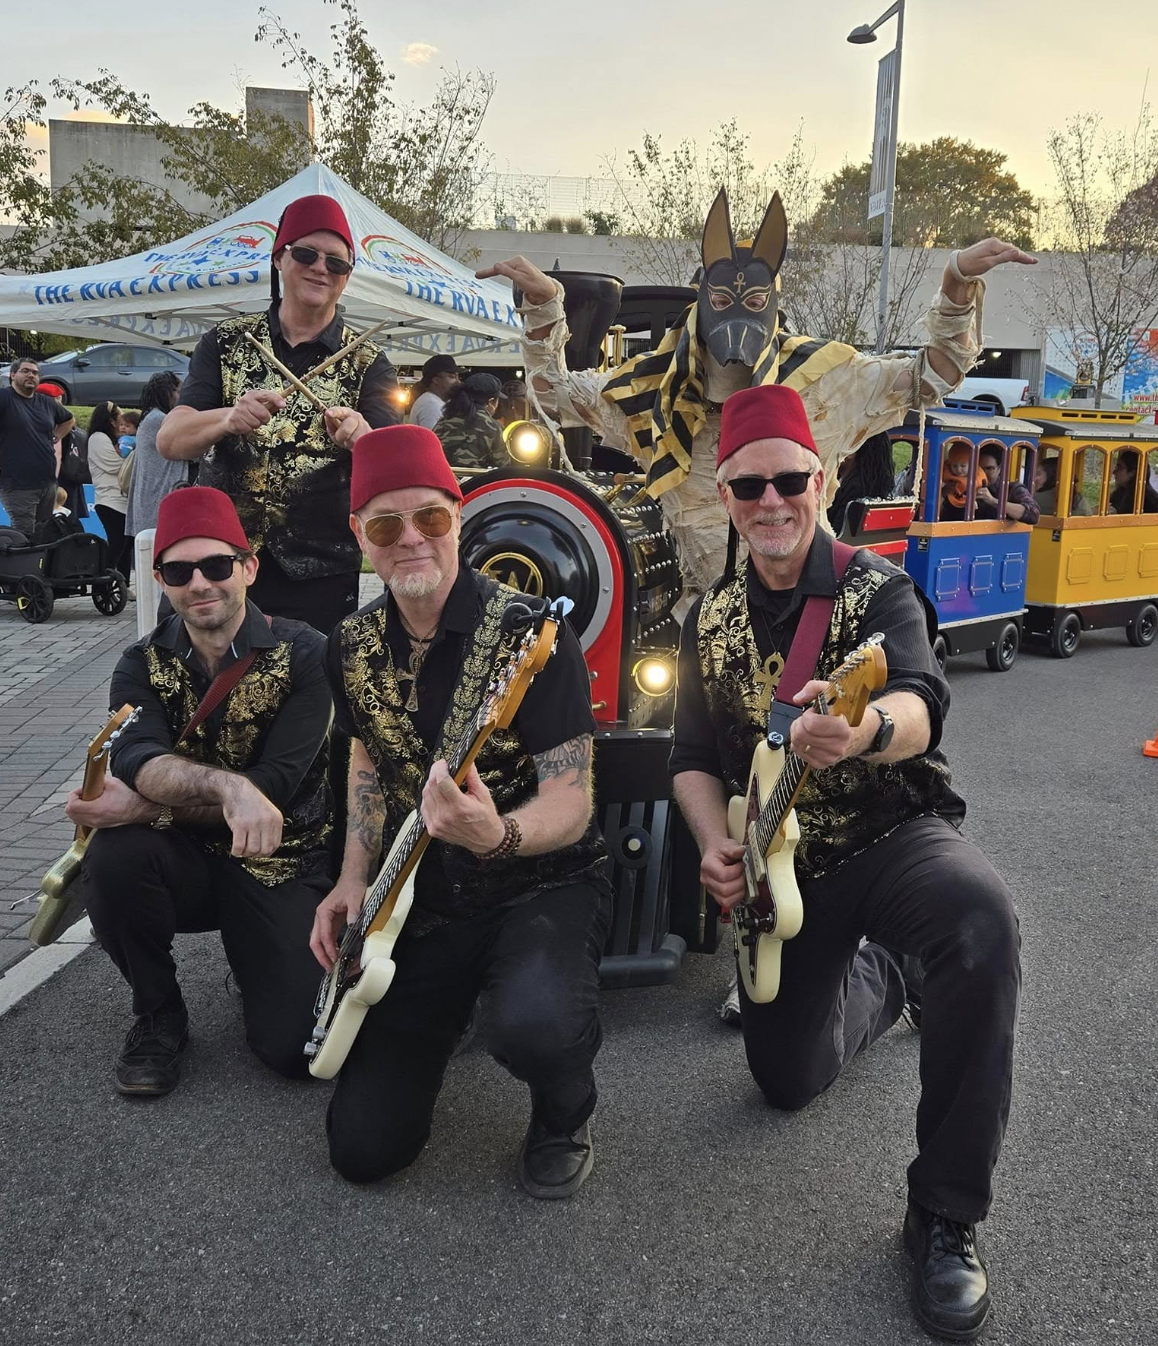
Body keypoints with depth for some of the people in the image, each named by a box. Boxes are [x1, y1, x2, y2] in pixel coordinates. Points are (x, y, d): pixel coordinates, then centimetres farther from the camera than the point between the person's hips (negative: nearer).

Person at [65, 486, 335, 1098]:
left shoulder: (302, 654, -10)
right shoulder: (143, 665, -1)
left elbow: (276, 784, -19)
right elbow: (137, 761, -21)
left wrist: (145, 804, -24)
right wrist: (228, 786, -42)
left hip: (280, 865, -2)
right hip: (184, 860, 3)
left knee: (294, 1045, -19)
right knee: (113, 855, -31)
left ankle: (258, 965, 19)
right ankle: (158, 1016, -3)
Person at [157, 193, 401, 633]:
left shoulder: (367, 363, 3)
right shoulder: (226, 342, 7)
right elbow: (169, 442, -4)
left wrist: (360, 437, -31)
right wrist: (229, 418, -25)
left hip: (319, 579, -1)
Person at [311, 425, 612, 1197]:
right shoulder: (354, 648, 0)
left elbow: (571, 802, -19)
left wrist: (497, 835, -42)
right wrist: (355, 878, 2)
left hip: (543, 884, -4)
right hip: (420, 902, 5)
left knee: (535, 1026, -38)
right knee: (364, 1145, 0)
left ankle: (566, 1115, 1)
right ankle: (445, 1010, 32)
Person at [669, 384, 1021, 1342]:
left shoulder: (879, 589, -10)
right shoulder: (708, 623, 3)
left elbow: (920, 702, -30)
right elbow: (694, 759, 8)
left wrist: (871, 729, -55)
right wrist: (718, 848, -12)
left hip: (896, 835, -4)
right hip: (785, 866, 4)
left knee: (983, 921, -38)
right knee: (787, 1080, 6)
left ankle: (946, 1218, -21)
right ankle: (879, 977, 39)